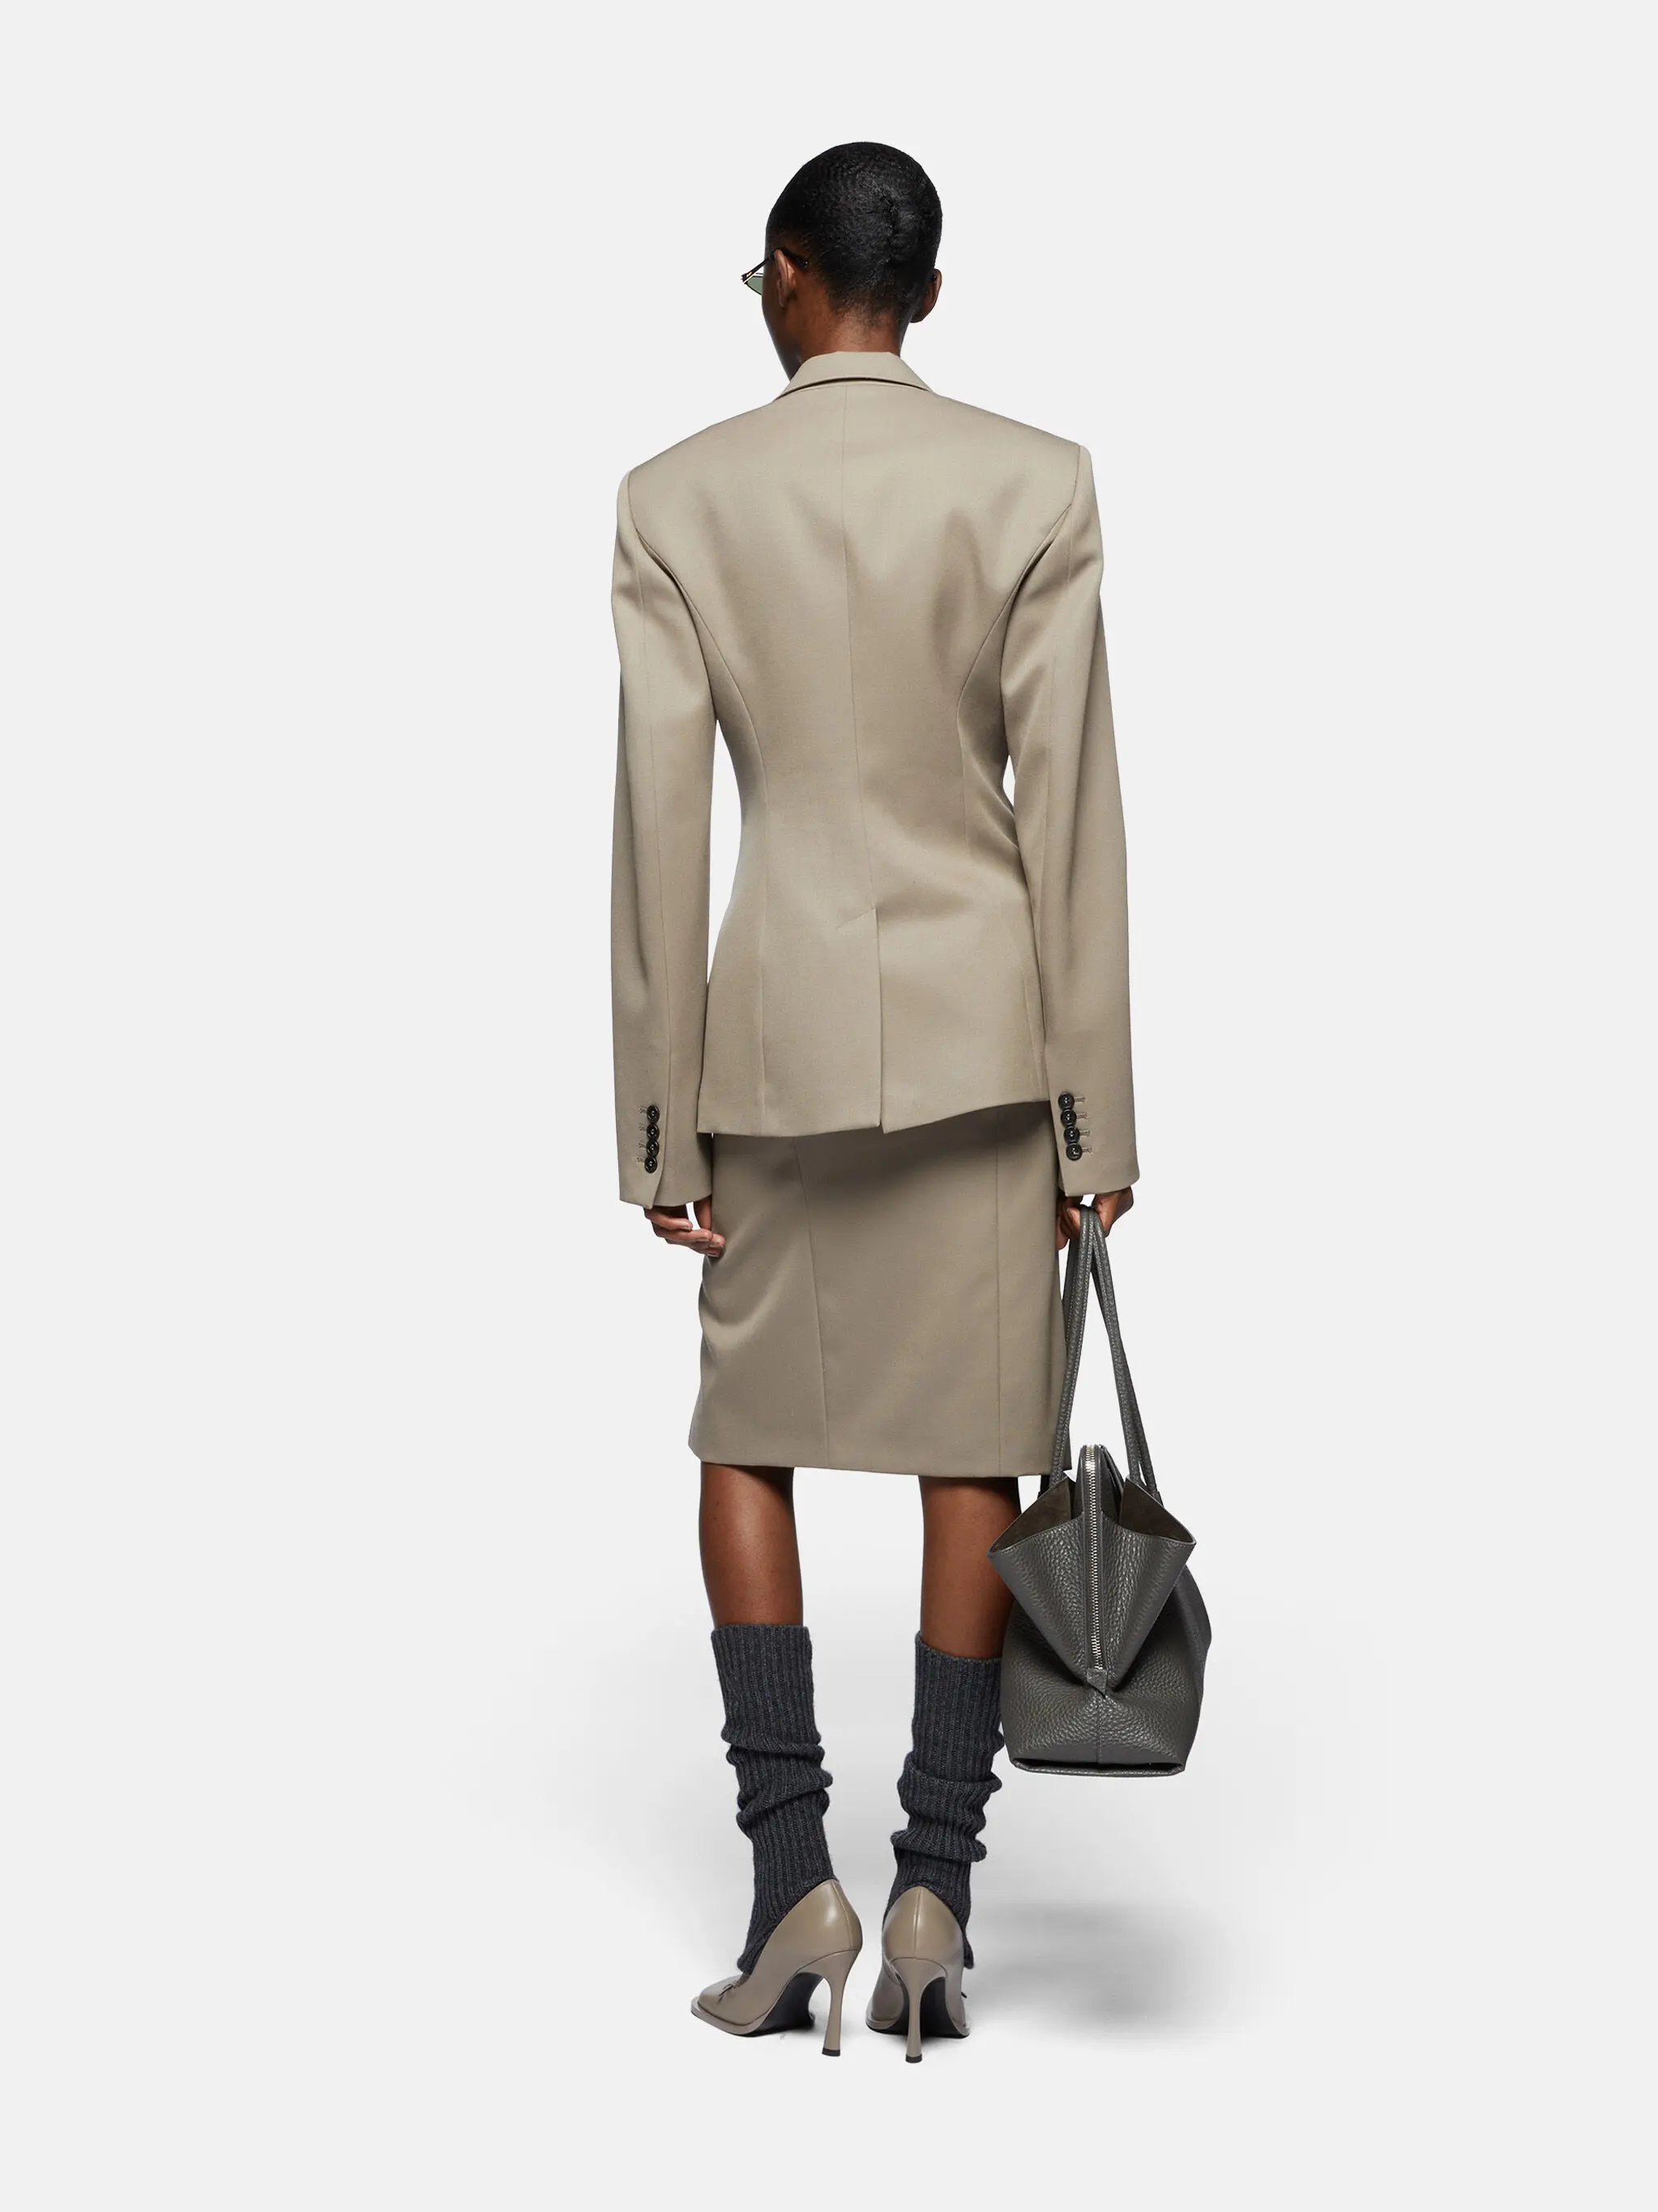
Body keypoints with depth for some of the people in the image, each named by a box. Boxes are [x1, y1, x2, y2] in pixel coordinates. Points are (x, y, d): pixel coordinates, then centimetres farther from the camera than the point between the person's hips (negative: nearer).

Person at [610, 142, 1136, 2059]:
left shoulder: (677, 501, -3)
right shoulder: (1037, 486, -3)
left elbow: (659, 830, -4)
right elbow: (1070, 816, -5)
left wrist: (662, 1123, 2)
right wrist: (1094, 1112, 0)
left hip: (779, 1031, 0)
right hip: (984, 1029, 0)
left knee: (747, 1442, 14)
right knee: (971, 1459, 7)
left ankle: (791, 1877, 7)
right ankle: (935, 1890, 5)